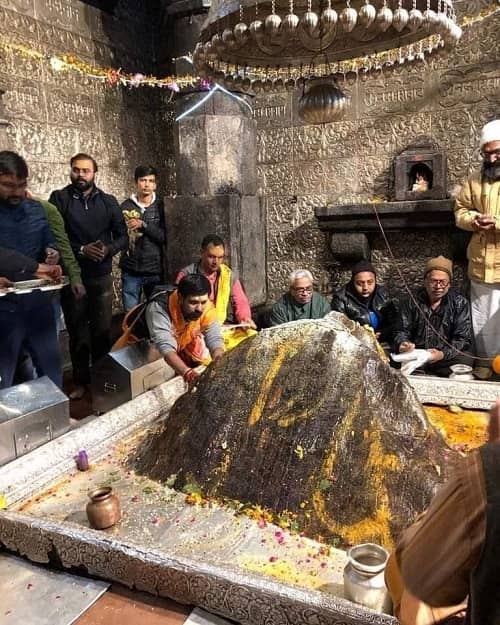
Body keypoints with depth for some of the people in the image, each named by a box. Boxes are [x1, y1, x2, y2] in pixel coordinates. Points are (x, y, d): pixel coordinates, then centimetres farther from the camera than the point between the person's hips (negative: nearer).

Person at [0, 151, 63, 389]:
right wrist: (37, 266, -34)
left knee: (52, 371, 17)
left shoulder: (35, 208, 7)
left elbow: (49, 241, 20)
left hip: (38, 302, 5)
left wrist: (52, 253, -3)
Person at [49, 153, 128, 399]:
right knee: (77, 331, 8)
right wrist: (81, 250, -20)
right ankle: (81, 381, 22)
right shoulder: (59, 198, -2)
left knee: (102, 330, 9)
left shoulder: (108, 201, 6)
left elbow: (122, 236, 5)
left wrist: (108, 249, -15)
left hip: (101, 276, 2)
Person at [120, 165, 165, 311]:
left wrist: (143, 225, -15)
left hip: (155, 269, 0)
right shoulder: (126, 206, 1)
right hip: (131, 270, 0)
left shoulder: (161, 206, 1)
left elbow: (165, 236, -8)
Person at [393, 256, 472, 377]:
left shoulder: (460, 303, 1)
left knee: (465, 362, -32)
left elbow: (464, 339, -4)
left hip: (447, 357, 0)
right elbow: (402, 330, 7)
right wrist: (401, 344, -18)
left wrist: (443, 354, -22)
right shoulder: (412, 301, 4)